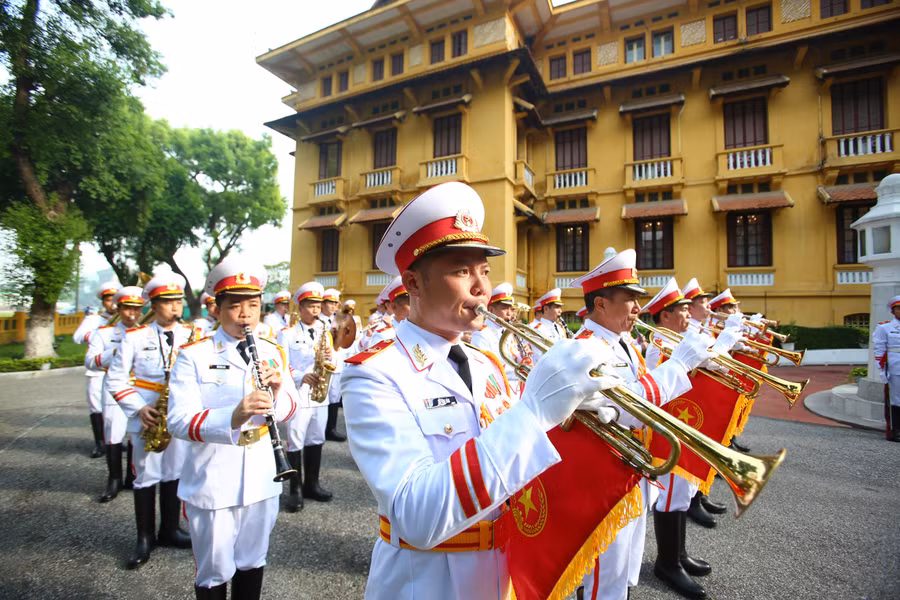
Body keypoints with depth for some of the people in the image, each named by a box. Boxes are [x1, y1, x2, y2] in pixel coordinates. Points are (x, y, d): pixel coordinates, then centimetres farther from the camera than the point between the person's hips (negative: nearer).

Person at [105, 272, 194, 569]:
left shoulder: (192, 336, 2)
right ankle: (145, 538, 25)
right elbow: (115, 379, -3)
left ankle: (170, 530, 29)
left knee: (174, 474, 13)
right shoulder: (134, 336, -5)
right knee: (146, 477, 8)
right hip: (147, 418, -2)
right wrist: (140, 408, -13)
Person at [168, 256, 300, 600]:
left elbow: (290, 410, -1)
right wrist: (232, 417, -40)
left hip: (262, 481, 3)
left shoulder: (272, 352, 0)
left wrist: (277, 391, -23)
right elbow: (178, 422, -21)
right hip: (211, 487, -3)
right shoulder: (193, 356, -11)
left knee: (253, 562, 22)